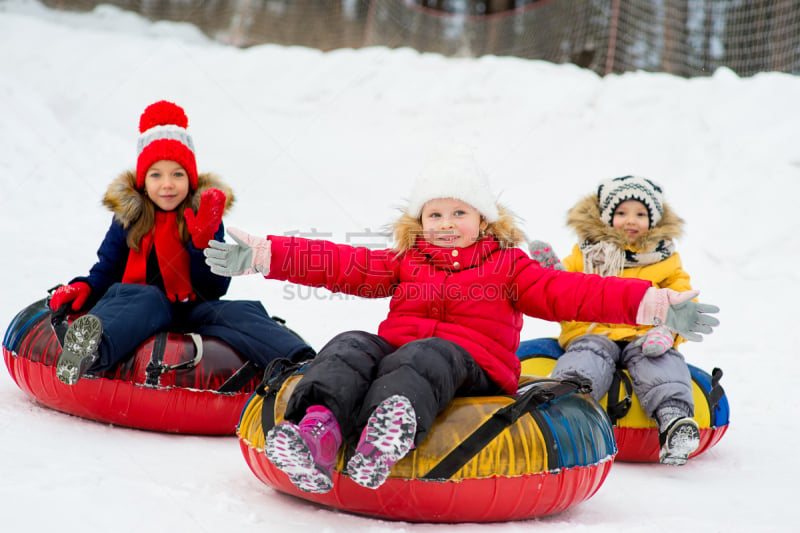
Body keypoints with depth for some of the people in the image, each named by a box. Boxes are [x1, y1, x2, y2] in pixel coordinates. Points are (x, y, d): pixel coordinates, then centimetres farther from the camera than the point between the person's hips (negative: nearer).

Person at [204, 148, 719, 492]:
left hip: (472, 366, -3)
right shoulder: (403, 261, 24)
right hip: (395, 351, 3)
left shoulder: (508, 267, 16)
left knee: (427, 355, -36)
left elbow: (568, 292, 5)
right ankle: (319, 429, -57)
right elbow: (340, 264, 16)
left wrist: (654, 304, -8)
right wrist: (260, 255, 5)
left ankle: (392, 428, -69)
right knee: (351, 348, -26)